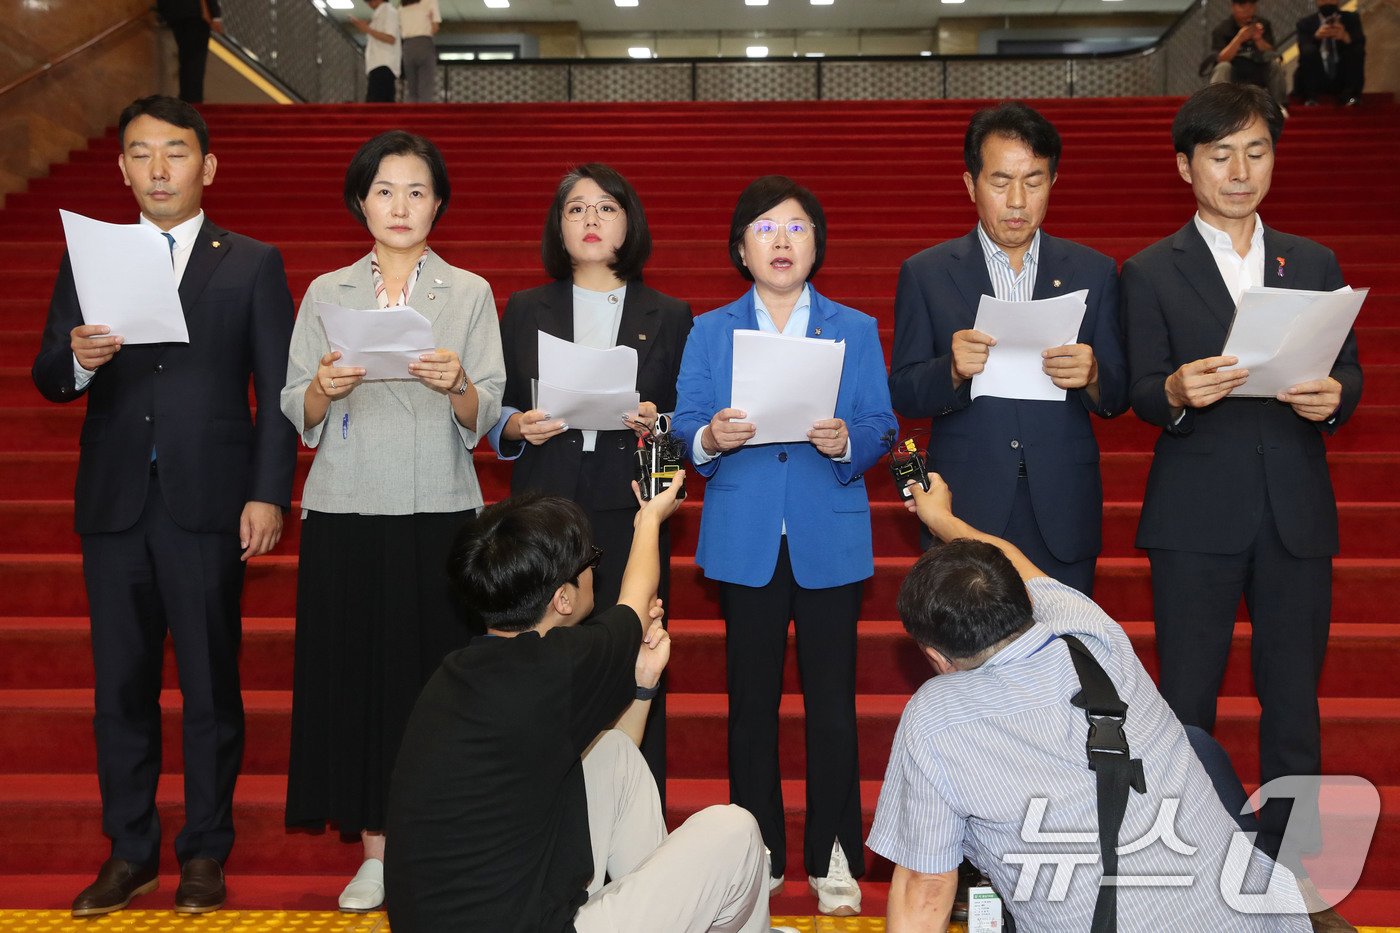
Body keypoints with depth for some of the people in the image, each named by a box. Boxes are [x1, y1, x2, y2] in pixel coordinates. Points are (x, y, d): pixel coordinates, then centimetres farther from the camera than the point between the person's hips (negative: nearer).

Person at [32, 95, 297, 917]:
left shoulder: (253, 265, 4)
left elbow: (277, 388, -1)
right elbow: (50, 380, 8)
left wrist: (270, 495, -9)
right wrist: (79, 358, -16)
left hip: (207, 506, -3)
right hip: (114, 505, 3)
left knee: (211, 685, 5)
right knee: (121, 686, 10)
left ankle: (205, 853, 19)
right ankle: (130, 852, 24)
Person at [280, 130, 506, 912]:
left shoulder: (470, 293, 7)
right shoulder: (326, 295, 9)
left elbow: (486, 419, 1)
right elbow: (296, 415, 7)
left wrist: (458, 387, -19)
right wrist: (325, 388, -13)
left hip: (440, 510, -1)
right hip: (347, 511, 1)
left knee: (435, 669, 0)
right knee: (358, 669, 3)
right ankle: (376, 848, 15)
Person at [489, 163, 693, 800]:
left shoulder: (668, 317, 11)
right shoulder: (524, 311, 13)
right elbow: (494, 417, 14)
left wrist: (656, 424, -10)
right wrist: (518, 427, -7)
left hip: (631, 516, -1)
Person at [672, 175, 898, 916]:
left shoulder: (856, 330, 10)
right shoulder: (709, 332, 10)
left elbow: (882, 428, 2)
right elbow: (683, 425, 2)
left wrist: (847, 441, -19)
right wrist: (710, 437, -20)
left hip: (829, 539, 0)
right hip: (745, 540, 1)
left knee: (832, 701, 3)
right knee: (751, 701, 7)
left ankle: (834, 859, 15)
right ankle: (758, 854, 20)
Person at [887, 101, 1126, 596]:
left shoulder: (1093, 271, 7)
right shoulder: (925, 273, 3)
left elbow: (1118, 397, 6)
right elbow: (903, 395, 0)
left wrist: (1092, 376, -17)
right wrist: (952, 369, -21)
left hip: (1062, 518, 1)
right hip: (965, 514, -1)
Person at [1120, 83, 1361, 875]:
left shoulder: (1315, 264, 13)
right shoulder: (1151, 273, 4)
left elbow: (1349, 376, 8)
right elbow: (1142, 396, -3)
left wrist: (1333, 398, -15)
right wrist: (1179, 393, -25)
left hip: (1297, 511, 3)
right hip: (1197, 514, -2)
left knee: (1294, 702, 8)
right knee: (1187, 701, 4)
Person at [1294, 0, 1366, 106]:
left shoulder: (1351, 18, 9)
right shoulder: (1305, 23, 5)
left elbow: (1361, 43, -10)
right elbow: (1303, 50, -12)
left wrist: (1345, 37, -31)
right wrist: (1317, 36, -32)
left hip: (1343, 79, 1)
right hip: (1316, 79, -1)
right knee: (1309, 51, -25)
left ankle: (1349, 95, -21)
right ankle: (1311, 96, -23)